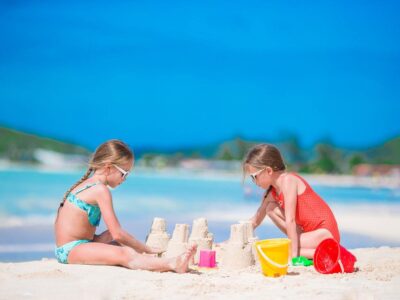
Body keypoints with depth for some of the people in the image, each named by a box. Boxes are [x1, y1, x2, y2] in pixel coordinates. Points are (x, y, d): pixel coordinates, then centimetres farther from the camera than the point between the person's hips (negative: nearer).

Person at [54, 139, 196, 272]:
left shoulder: (86, 184, 17)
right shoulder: (100, 190, -12)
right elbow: (117, 234, -15)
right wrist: (147, 249, -7)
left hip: (64, 250, 11)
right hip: (72, 249, -11)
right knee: (125, 254, -27)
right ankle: (174, 264, -46)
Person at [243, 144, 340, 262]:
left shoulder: (288, 181, -18)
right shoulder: (271, 191, 9)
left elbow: (290, 220, -22)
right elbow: (256, 220, 18)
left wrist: (295, 255, -24)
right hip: (311, 230, 9)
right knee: (271, 209, 7)